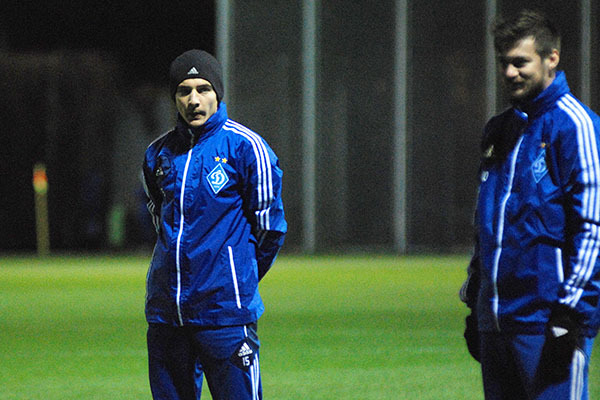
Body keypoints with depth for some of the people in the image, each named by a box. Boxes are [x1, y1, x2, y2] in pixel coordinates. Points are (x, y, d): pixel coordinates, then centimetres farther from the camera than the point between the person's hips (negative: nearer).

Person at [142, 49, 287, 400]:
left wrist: (242, 278, 7)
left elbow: (271, 227, -1)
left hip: (225, 310, -5)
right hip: (165, 311, 5)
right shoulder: (159, 154, 11)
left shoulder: (245, 147, -4)